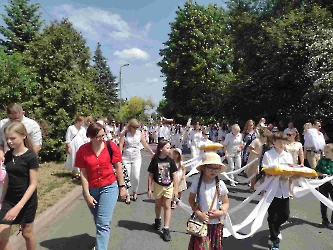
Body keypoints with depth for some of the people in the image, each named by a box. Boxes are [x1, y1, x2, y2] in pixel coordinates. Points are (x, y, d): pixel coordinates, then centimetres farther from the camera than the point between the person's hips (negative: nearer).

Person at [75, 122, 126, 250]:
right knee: (98, 221, 23)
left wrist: (122, 186, 0)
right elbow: (83, 174, -7)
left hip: (109, 187, -2)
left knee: (103, 223, -8)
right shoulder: (82, 150, -12)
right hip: (91, 189, 2)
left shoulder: (111, 146, -12)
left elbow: (118, 168, -3)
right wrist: (87, 194, -8)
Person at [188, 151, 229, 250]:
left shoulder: (220, 184, -8)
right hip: (200, 222, -2)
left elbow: (226, 203, 2)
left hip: (216, 223, 2)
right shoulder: (197, 182, -12)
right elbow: (191, 200, -3)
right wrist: (198, 213, -16)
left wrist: (222, 212, -17)